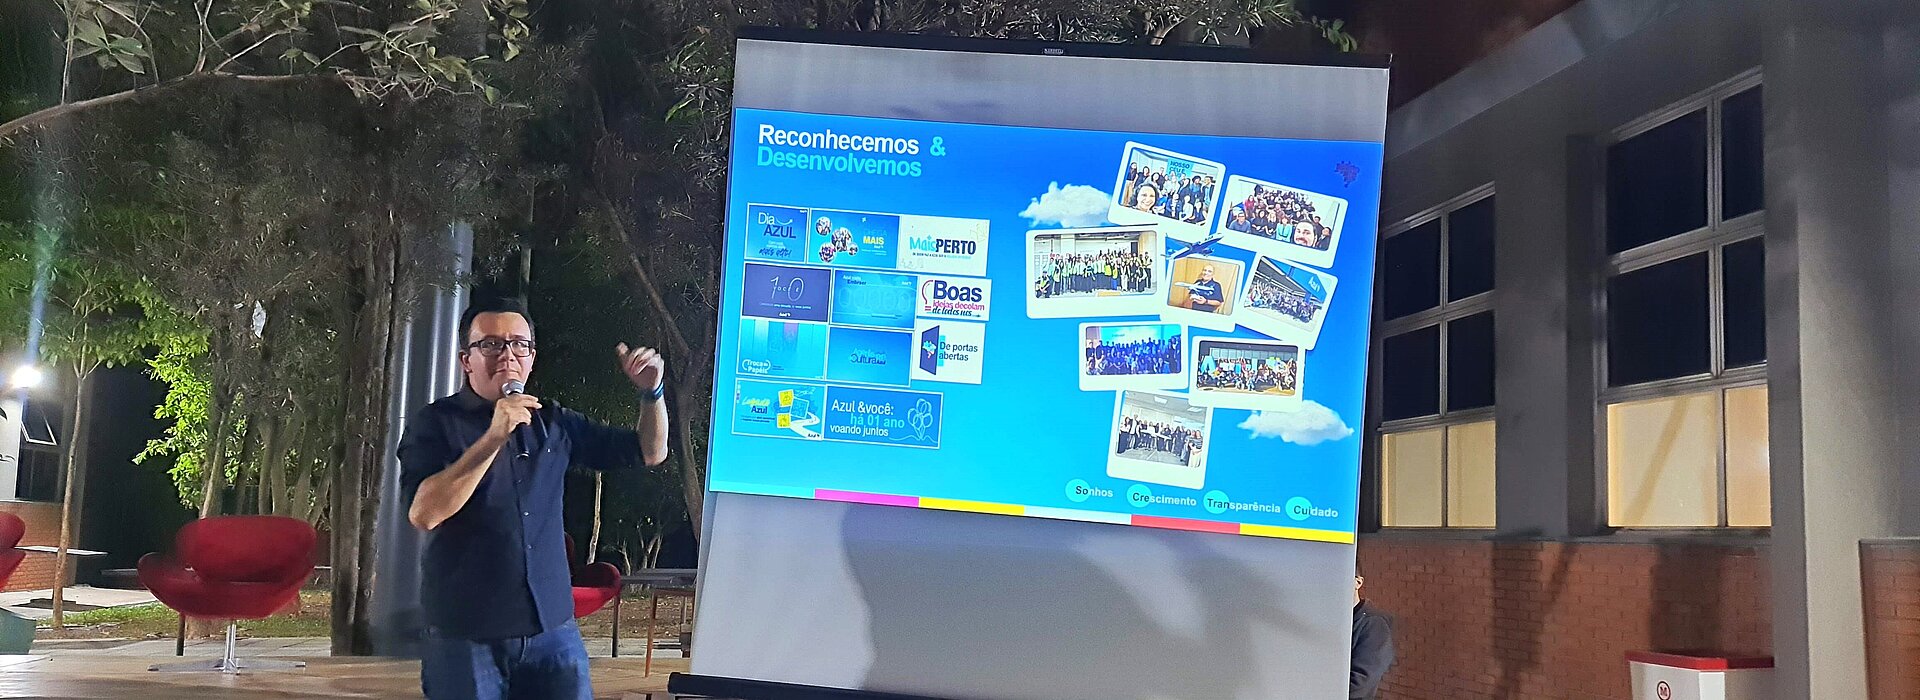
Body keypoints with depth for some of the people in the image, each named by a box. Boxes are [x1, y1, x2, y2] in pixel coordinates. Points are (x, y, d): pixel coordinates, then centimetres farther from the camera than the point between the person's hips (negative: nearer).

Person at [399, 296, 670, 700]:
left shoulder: (552, 422, 9)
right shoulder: (435, 423, -3)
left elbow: (650, 452, 15)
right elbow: (423, 513, -19)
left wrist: (652, 392, -3)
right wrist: (494, 436, -24)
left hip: (553, 630, 4)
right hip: (466, 637, -3)